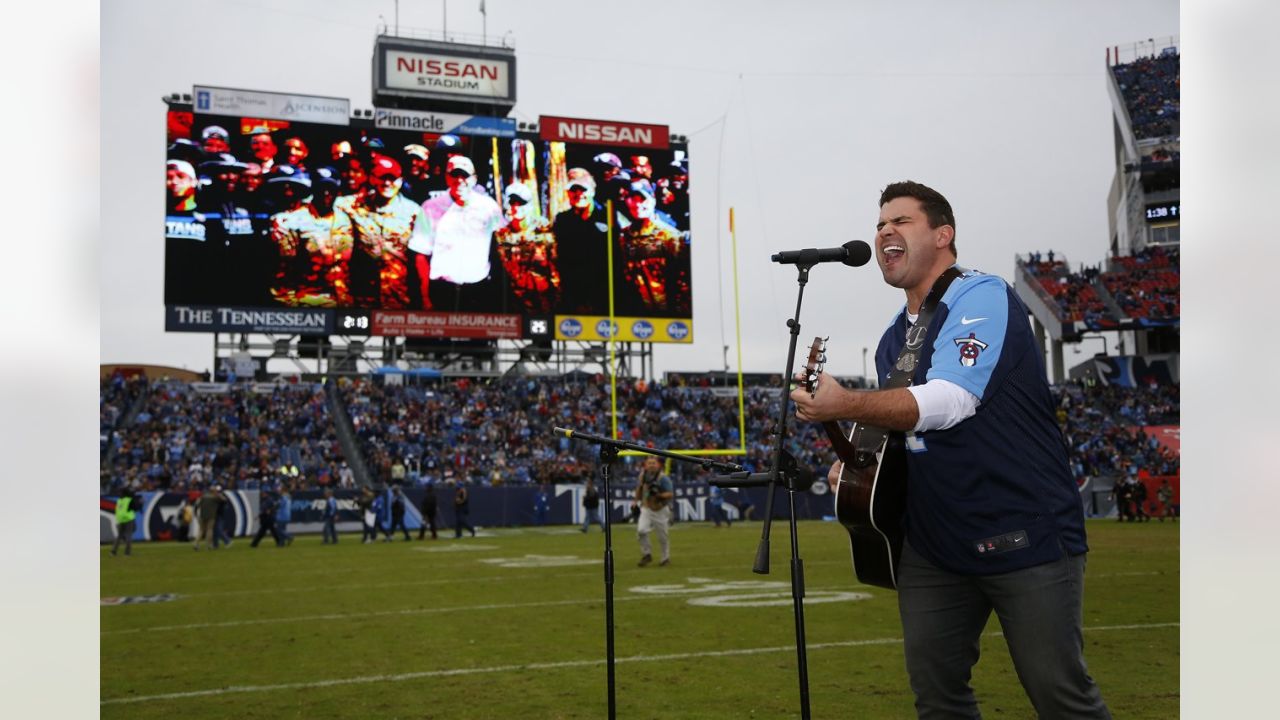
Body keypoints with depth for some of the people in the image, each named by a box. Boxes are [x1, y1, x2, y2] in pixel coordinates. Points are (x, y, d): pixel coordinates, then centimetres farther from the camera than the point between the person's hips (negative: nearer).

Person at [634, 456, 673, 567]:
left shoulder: (663, 478, -16)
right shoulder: (643, 475, 0)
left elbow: (670, 494, -18)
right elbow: (639, 488, 18)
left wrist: (658, 495, -33)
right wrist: (636, 502, 18)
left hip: (661, 510, -4)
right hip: (646, 509, 4)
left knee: (662, 536, 5)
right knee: (641, 530, -15)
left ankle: (666, 558, 25)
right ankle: (646, 554, 3)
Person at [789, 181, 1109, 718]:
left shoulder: (982, 297, -10)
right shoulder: (891, 340, 15)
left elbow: (947, 401, -24)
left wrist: (845, 405, -30)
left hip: (1025, 535, -7)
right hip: (934, 545, 8)